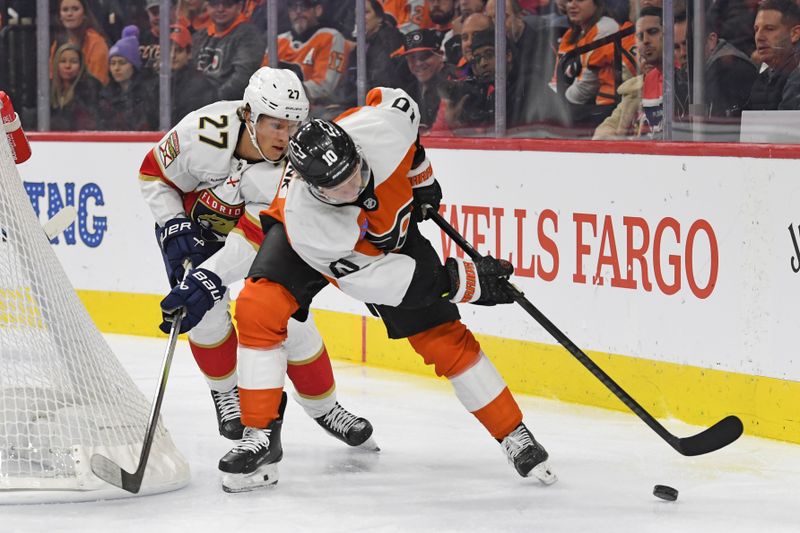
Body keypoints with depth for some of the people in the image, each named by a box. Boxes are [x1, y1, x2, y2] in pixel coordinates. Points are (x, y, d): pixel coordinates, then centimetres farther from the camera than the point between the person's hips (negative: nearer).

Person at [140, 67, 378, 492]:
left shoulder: (290, 165, -32)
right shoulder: (203, 133, -34)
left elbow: (255, 239, -35)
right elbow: (154, 174, -16)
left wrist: (210, 279, -43)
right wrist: (174, 230, -24)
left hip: (256, 227, 1)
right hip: (194, 222, -1)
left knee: (289, 318, -5)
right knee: (206, 313, -18)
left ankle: (324, 408, 15)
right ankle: (226, 394, 9)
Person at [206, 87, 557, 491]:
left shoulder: (380, 128, -39)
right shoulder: (304, 218, -42)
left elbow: (397, 101, -11)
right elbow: (371, 278, -35)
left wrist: (421, 176, -2)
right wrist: (464, 281, -35)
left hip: (392, 231, 3)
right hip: (322, 237, -3)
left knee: (442, 336, -3)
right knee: (258, 309, -27)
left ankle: (514, 435, 11)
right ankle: (261, 436, -15)